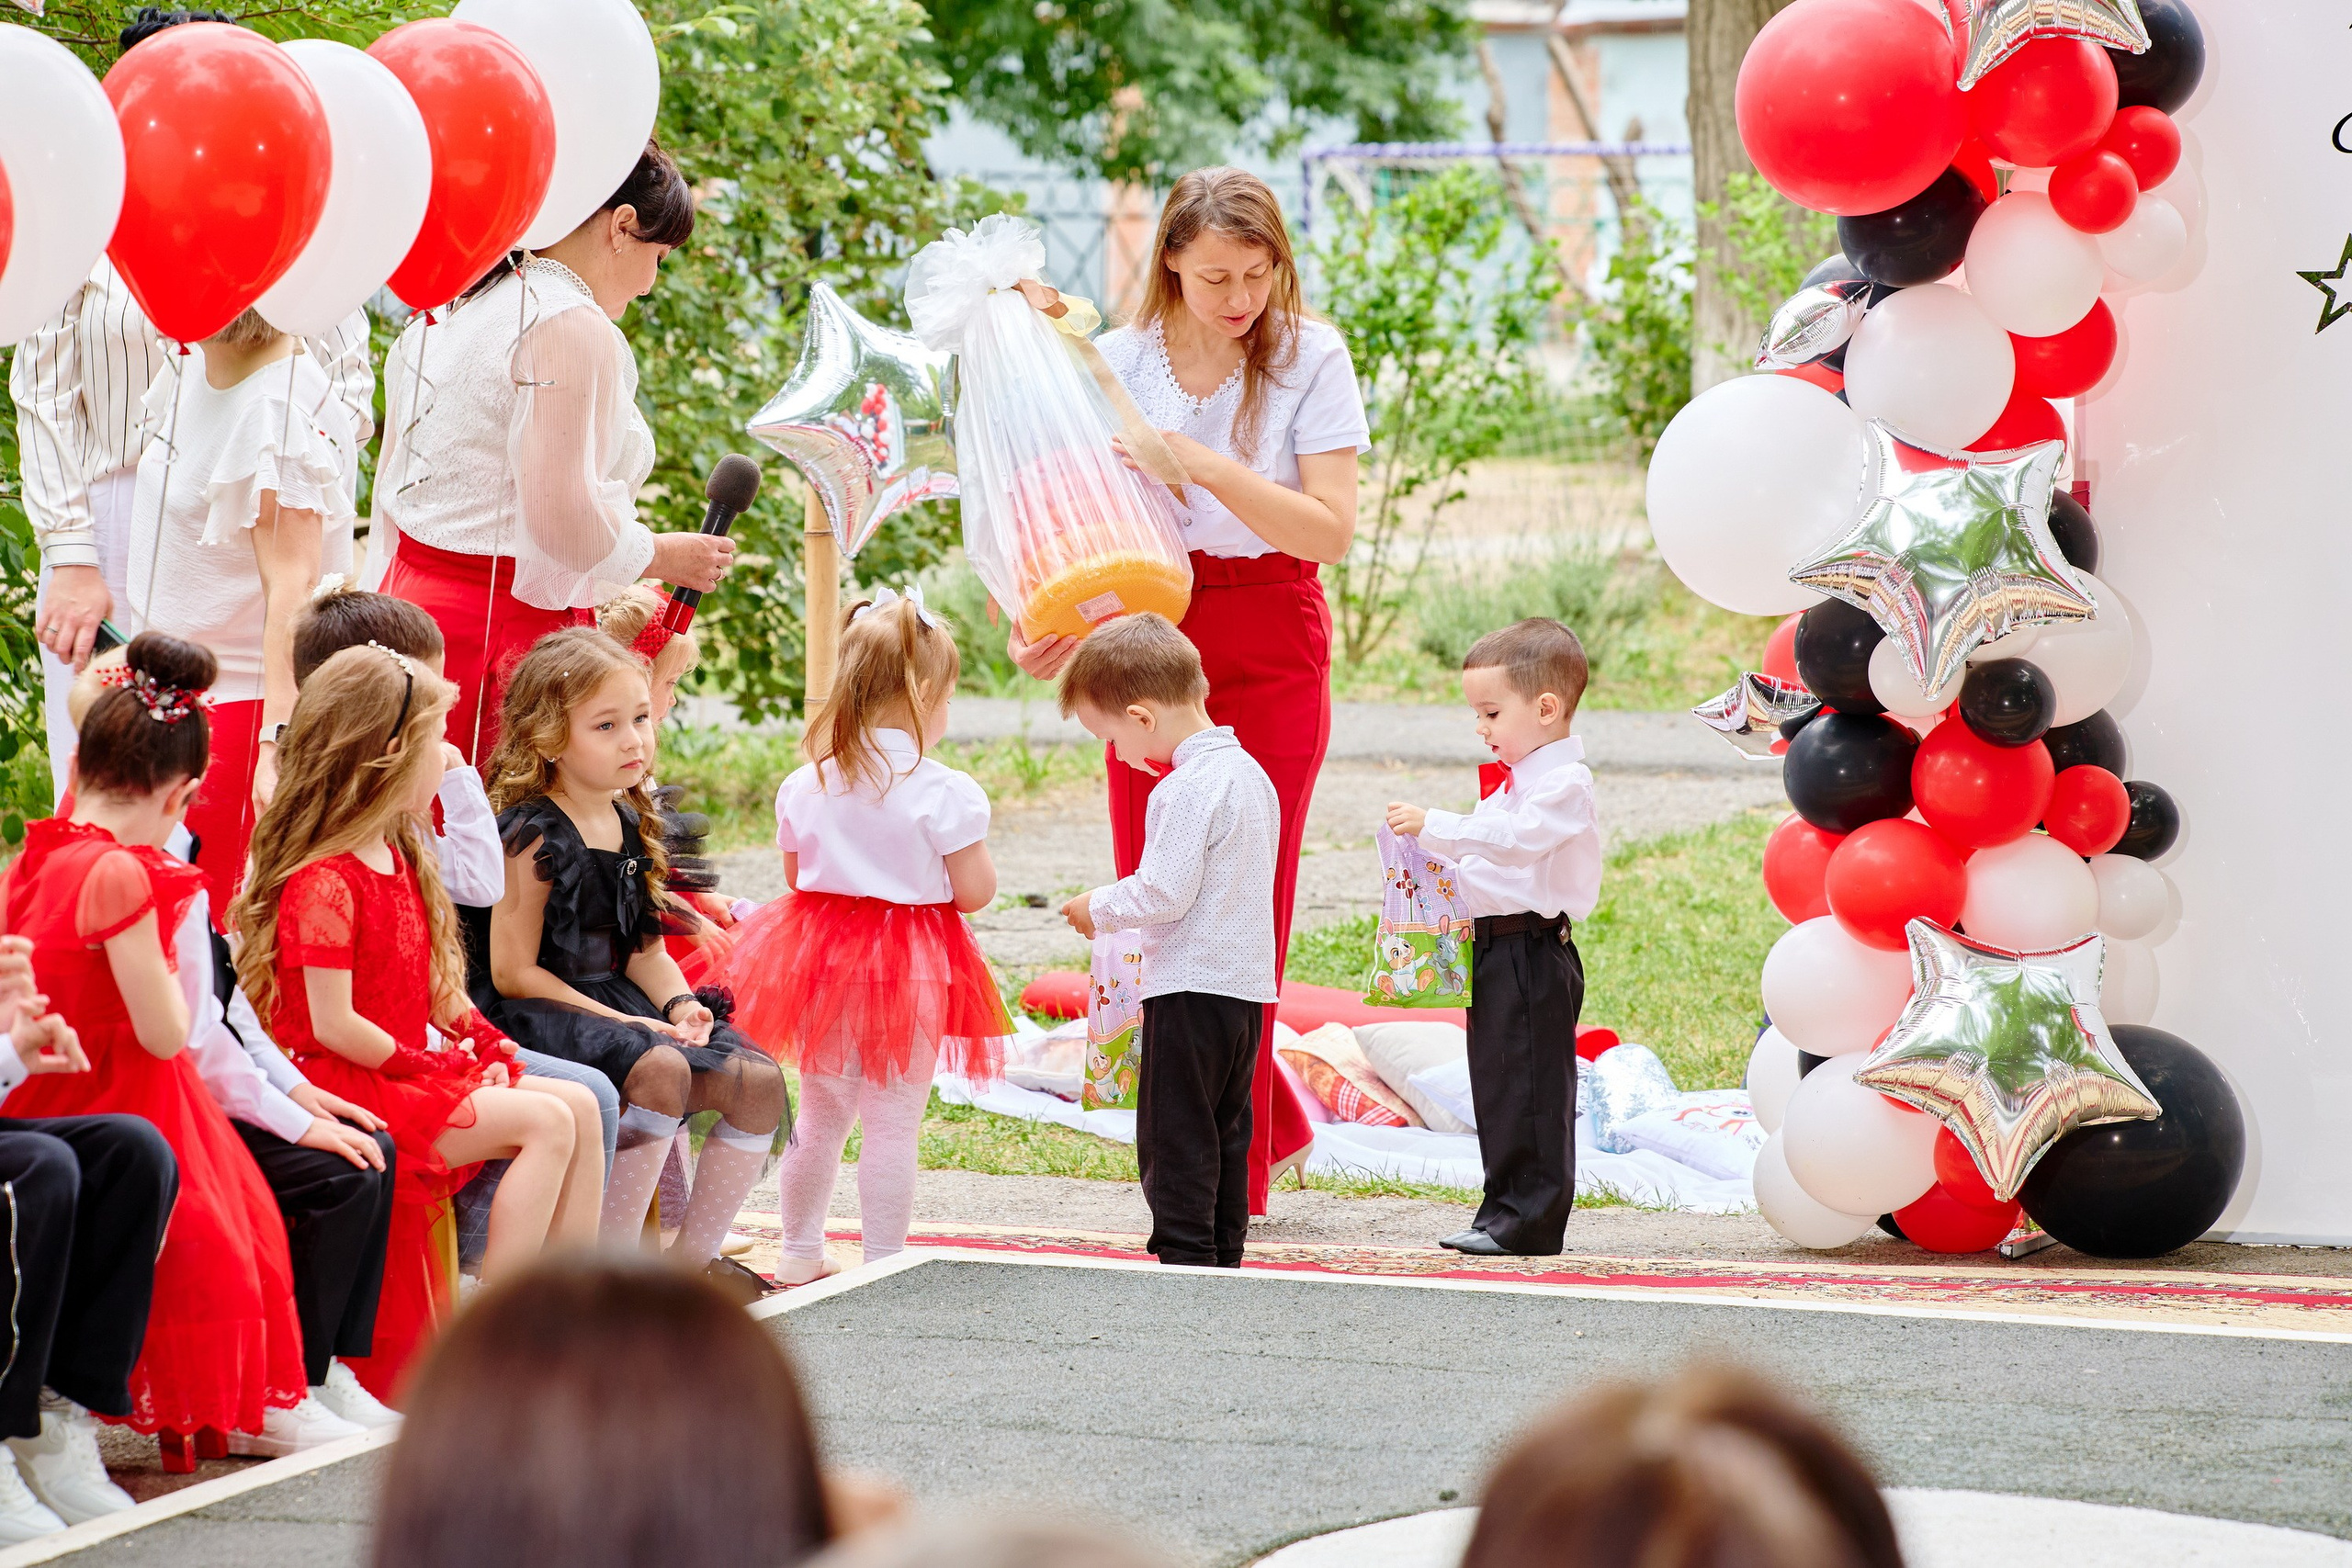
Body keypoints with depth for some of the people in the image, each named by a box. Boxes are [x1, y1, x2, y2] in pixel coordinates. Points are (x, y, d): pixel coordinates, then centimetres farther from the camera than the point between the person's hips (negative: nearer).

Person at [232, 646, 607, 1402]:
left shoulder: (400, 862, 15)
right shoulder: (323, 883, -18)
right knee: (545, 1122, -20)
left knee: (580, 1105, 1)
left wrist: (484, 1049, 1)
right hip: (351, 1086, -10)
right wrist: (435, 1071, -15)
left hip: (409, 1075, 10)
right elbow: (332, 1025, -21)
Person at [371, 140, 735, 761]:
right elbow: (562, 514, -19)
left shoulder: (448, 312, 16)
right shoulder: (574, 328, -12)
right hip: (513, 630, -9)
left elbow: (393, 487, 20)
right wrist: (662, 555, -2)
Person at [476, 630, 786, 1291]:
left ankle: (694, 1255, 6)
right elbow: (513, 971, -17)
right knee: (659, 1070, -34)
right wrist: (617, 1021, -19)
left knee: (758, 1082, -5)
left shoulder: (628, 826, 10)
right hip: (534, 1013, -9)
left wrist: (680, 1003, -5)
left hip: (619, 1002, 9)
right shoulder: (535, 836, -15)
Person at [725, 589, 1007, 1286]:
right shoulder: (943, 792, -14)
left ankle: (800, 1254, 27)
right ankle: (883, 1263, 4)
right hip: (912, 970, -5)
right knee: (892, 1125, 1)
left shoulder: (805, 785, 1)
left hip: (822, 963, 5)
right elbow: (974, 892, -10)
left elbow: (797, 876, 10)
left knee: (820, 1115, 18)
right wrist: (976, 842, 8)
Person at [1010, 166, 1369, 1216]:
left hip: (1269, 647, -3)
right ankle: (1273, 1128, 21)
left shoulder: (1309, 359, -5)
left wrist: (1207, 465, -22)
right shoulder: (1116, 362, 2)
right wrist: (1038, 624, -12)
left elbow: (1331, 531, -12)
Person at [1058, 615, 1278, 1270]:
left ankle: (1185, 1253, -3)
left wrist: (1097, 909, -3)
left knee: (1175, 1137, -2)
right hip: (1248, 989, 9)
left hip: (1190, 989, -9)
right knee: (1225, 1135, 15)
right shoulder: (1250, 773, 12)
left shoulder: (1186, 789, -18)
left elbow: (1164, 892, -20)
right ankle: (1224, 1254, 19)